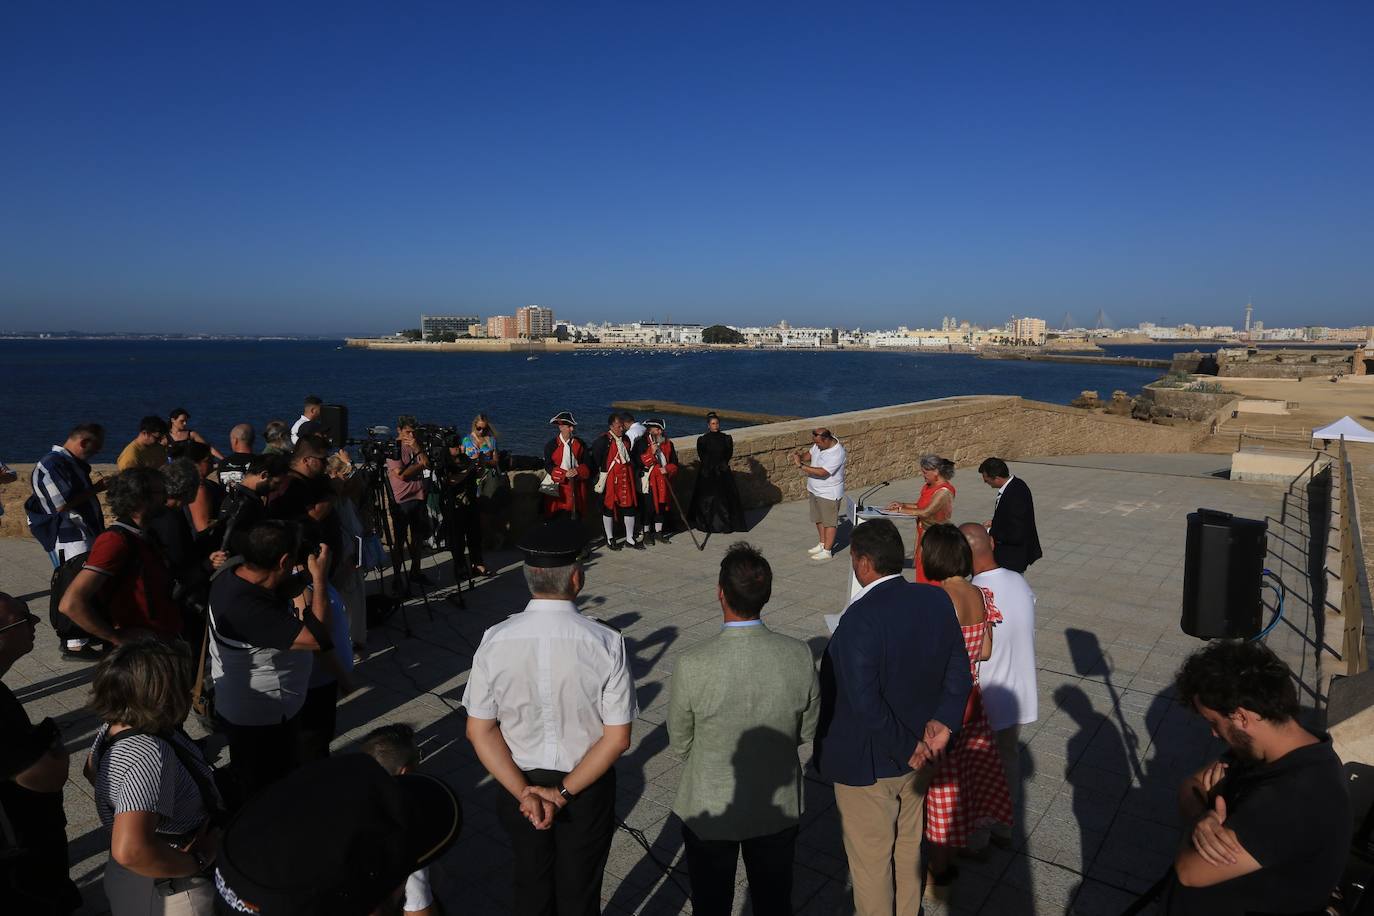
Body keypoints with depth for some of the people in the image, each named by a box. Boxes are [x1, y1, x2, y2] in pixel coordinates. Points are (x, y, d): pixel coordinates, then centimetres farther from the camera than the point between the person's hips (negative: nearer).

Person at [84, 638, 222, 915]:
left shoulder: (115, 725, -8)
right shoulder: (150, 757, -37)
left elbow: (93, 770, 13)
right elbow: (130, 851, -45)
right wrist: (196, 862, -31)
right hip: (174, 894, -8)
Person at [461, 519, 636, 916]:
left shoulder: (495, 641, -18)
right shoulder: (606, 644, -23)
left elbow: (479, 730, -12)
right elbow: (617, 738, -19)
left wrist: (525, 792, -11)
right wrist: (565, 792, -12)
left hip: (520, 782, 2)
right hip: (589, 786, -2)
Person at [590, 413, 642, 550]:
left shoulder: (626, 439, 10)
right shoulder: (603, 441, -11)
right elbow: (595, 460, -10)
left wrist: (633, 474, 18)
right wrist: (600, 480, -8)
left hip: (626, 478, 6)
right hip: (610, 480, -6)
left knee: (629, 506, 7)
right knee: (609, 507, 4)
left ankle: (630, 538, 18)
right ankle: (610, 539, 16)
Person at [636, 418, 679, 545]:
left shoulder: (668, 443, 8)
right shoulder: (643, 443, -6)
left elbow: (674, 463, 8)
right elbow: (640, 461, -13)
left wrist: (667, 469, -13)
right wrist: (651, 452, -25)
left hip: (663, 481, 5)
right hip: (648, 481, -4)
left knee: (662, 506, 10)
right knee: (648, 507, -1)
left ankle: (658, 532, 23)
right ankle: (647, 533, 13)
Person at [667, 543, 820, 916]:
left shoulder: (692, 665, -29)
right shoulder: (799, 655, -21)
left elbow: (679, 747, -13)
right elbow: (808, 731, -5)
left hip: (708, 813, -2)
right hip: (779, 810, 2)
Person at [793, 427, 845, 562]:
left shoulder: (837, 454, -29)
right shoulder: (820, 444, -5)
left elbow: (821, 472, -34)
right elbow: (811, 454, 14)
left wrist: (801, 466, -32)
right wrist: (801, 455, -8)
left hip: (829, 494, -8)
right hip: (814, 490, 8)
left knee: (829, 522, 7)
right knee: (819, 519, 21)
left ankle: (827, 551, 18)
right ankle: (822, 544, 38)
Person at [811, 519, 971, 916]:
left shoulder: (859, 619, -31)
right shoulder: (937, 600, -10)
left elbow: (865, 706, -31)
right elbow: (958, 672, -2)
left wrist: (909, 748, -18)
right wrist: (943, 723, -9)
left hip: (867, 764, -7)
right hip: (916, 758, 7)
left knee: (870, 860, 17)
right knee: (908, 846, 28)